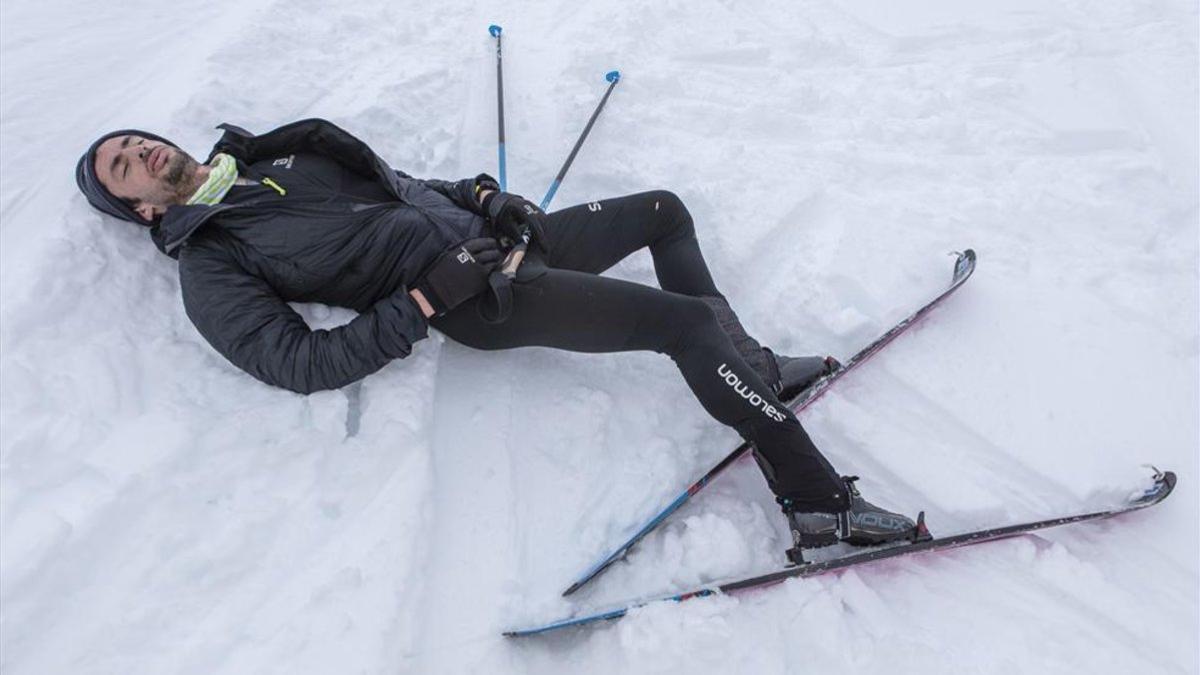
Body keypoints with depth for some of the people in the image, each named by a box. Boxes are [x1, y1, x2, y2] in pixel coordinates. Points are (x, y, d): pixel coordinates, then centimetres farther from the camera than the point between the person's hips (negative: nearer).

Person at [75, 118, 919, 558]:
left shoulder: (279, 153, 21)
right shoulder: (209, 266, 0)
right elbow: (297, 362, -13)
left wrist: (483, 194, 7)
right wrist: (421, 303, -20)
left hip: (487, 233, 8)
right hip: (474, 301, -8)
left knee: (664, 209, 15)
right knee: (688, 318, -21)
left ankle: (747, 365, 11)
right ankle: (819, 501, -13)